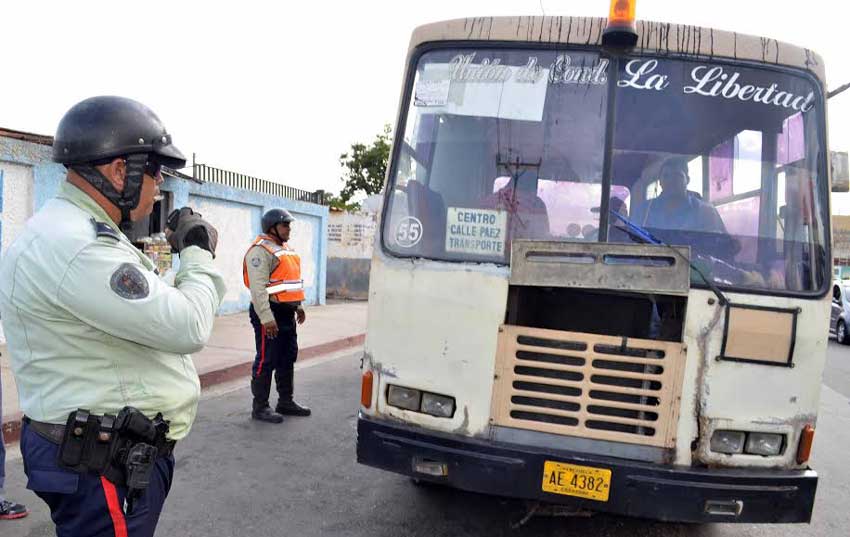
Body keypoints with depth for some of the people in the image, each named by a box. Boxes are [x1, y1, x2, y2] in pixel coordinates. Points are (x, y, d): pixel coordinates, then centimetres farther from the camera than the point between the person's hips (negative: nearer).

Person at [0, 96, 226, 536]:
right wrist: (198, 253, -10)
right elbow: (187, 328, -25)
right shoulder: (73, 246, -24)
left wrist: (185, 257, 7)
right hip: (103, 467, -10)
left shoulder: (78, 232, 11)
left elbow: (150, 311, 18)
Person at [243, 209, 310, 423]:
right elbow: (258, 287, -21)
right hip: (269, 312, -10)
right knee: (266, 361, -3)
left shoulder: (285, 248, 18)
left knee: (288, 358, 16)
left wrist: (299, 306, 21)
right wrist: (267, 318, -26)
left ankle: (286, 401, 28)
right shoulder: (261, 250, -14)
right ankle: (260, 407, 7)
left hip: (286, 311, 10)